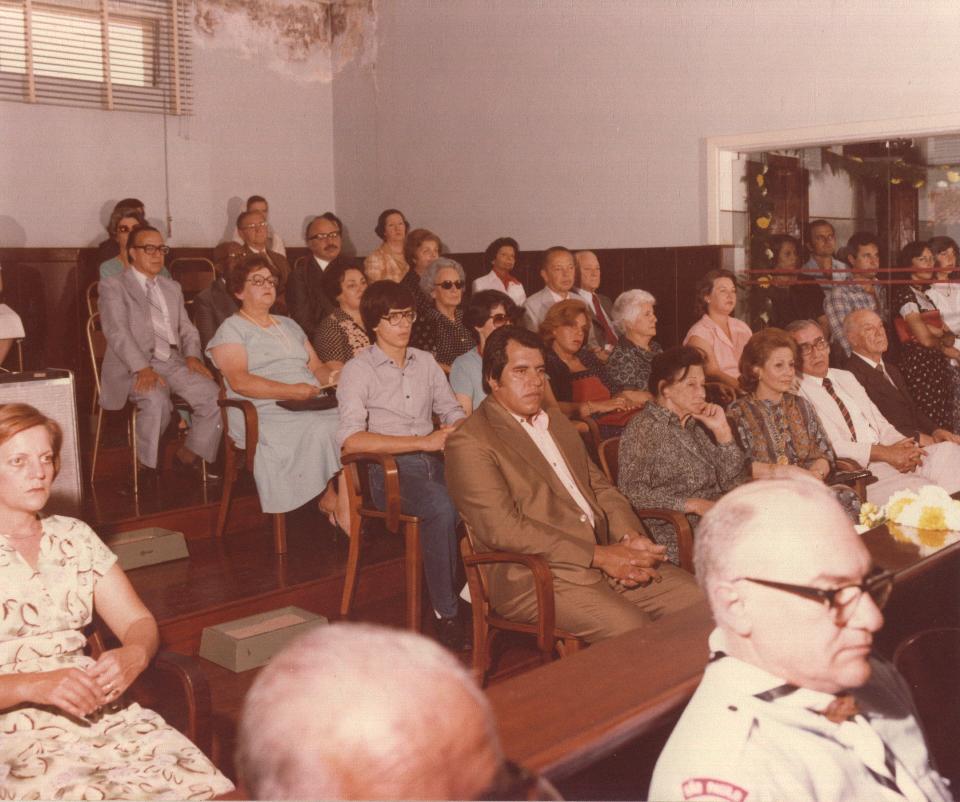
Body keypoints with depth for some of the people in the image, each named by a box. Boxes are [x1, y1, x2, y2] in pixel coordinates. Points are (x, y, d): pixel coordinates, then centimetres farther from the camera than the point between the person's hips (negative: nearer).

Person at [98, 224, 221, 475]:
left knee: (214, 396, -20)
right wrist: (142, 368, -24)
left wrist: (192, 355, -3)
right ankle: (147, 470, -17)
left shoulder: (172, 288, 24)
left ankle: (188, 457, -2)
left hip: (174, 362, 5)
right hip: (133, 367, -5)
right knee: (157, 402, -35)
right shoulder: (113, 286, 4)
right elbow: (117, 332, -9)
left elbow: (187, 328, 20)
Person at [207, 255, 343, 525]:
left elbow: (316, 366, 23)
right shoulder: (232, 328, 6)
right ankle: (331, 499, -17)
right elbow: (239, 381, -10)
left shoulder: (289, 325, 28)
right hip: (265, 412, -6)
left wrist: (330, 377, -2)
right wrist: (291, 391, -19)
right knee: (322, 431, -34)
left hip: (312, 404, 6)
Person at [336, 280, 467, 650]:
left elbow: (453, 412, 20)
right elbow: (350, 439, -13)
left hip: (433, 461, 5)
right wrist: (422, 442, -18)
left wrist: (454, 433, -6)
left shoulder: (425, 362, 19)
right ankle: (445, 612, -23)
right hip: (388, 470, -5)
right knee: (441, 505, -35)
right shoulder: (358, 370, 1)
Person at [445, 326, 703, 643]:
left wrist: (631, 537, -1)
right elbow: (502, 528, -16)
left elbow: (600, 487, 22)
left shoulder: (557, 422, 21)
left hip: (606, 557, 8)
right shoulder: (468, 443, -7)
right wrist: (599, 556, -18)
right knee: (634, 632, -28)